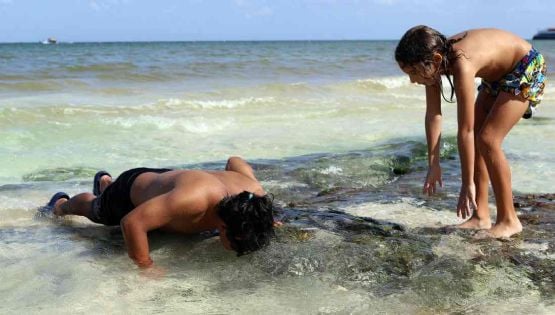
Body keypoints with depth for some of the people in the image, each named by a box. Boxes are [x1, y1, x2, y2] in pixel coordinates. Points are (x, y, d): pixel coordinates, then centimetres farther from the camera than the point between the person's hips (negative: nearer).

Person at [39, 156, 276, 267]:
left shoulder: (254, 191, -33)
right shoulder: (194, 198, -53)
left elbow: (235, 161, -8)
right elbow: (132, 223, -50)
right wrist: (148, 269, -43)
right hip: (132, 188, -5)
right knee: (93, 209, 31)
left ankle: (104, 182, 75)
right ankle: (60, 205, 64)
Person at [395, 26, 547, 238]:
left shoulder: (462, 65, -38)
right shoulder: (434, 60, -15)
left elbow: (465, 131, -34)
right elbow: (433, 116, -9)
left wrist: (468, 184, -28)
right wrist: (433, 165, -7)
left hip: (526, 70, -8)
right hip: (498, 74, 8)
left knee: (487, 140, -16)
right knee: (476, 139, 1)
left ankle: (508, 220, -4)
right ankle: (481, 216, 8)